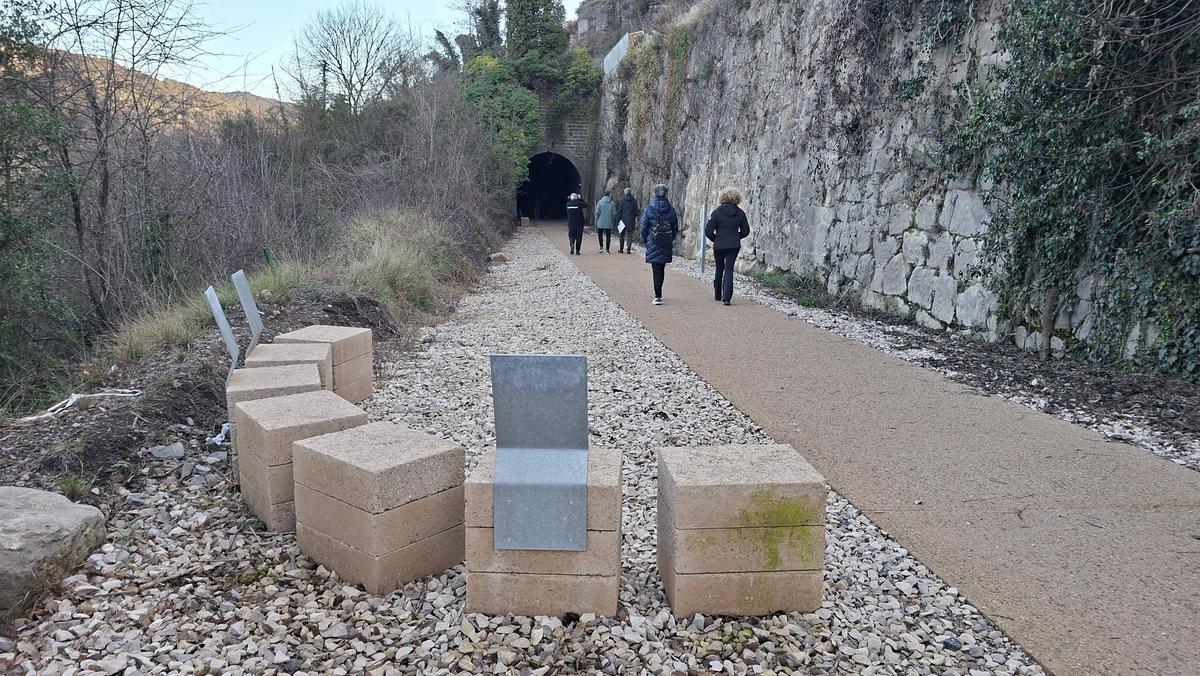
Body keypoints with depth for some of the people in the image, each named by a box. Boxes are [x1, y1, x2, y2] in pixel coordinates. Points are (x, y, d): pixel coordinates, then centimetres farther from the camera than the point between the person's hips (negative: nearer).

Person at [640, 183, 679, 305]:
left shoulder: (649, 209, -8)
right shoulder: (671, 210, 1)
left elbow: (644, 227, -5)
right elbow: (675, 228, 6)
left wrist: (645, 240, 9)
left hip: (653, 244, -3)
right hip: (666, 245, 3)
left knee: (656, 269, -3)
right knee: (662, 268, 15)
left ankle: (658, 296, -10)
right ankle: (659, 294, 27)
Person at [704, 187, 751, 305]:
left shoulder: (717, 212, -9)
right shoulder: (740, 213, -1)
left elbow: (708, 230, -10)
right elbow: (745, 231, 6)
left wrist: (714, 239, 8)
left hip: (719, 246, -1)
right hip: (734, 246, 1)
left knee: (719, 269, 17)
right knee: (729, 270, 2)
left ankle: (718, 295, 29)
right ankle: (726, 297, -11)